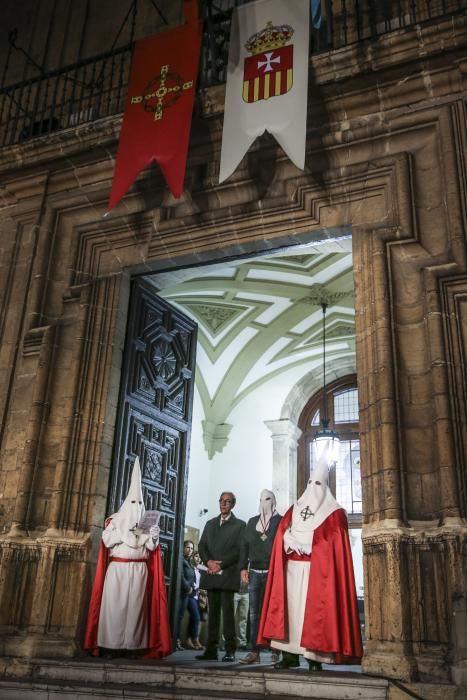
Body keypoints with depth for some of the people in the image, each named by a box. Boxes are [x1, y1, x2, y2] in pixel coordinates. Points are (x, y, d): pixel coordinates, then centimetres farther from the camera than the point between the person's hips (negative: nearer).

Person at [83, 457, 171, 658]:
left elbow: (151, 546, 3)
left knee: (135, 605, -3)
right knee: (114, 603, -6)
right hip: (117, 569, -1)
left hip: (139, 571, 1)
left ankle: (131, 645, 0)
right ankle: (110, 644, -1)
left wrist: (152, 535, -15)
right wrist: (124, 531, -10)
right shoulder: (116, 520, 8)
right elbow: (106, 540, -5)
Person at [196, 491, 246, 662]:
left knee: (227, 611, -7)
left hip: (228, 574, -4)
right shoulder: (210, 524, 20)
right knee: (213, 611, 5)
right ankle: (211, 650, 7)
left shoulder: (239, 525, 4)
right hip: (211, 574, 4)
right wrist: (209, 562, -6)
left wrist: (221, 564, -13)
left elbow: (239, 550, -6)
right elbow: (201, 546, 12)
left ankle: (230, 650, -4)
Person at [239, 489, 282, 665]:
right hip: (254, 573, 4)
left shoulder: (280, 521, 2)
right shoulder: (252, 522, 16)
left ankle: (277, 651, 4)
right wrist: (243, 568, 4)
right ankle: (254, 652, 9)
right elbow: (244, 546, 14)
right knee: (254, 613, 4)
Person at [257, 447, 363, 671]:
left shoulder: (334, 513, 5)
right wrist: (303, 540, -9)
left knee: (315, 609, -7)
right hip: (293, 567, 4)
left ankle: (316, 657, -3)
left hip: (319, 569, -4)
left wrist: (300, 540, -10)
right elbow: (283, 536, 10)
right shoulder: (294, 509, 17)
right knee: (291, 607, -1)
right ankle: (290, 654, 3)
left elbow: (333, 543, -6)